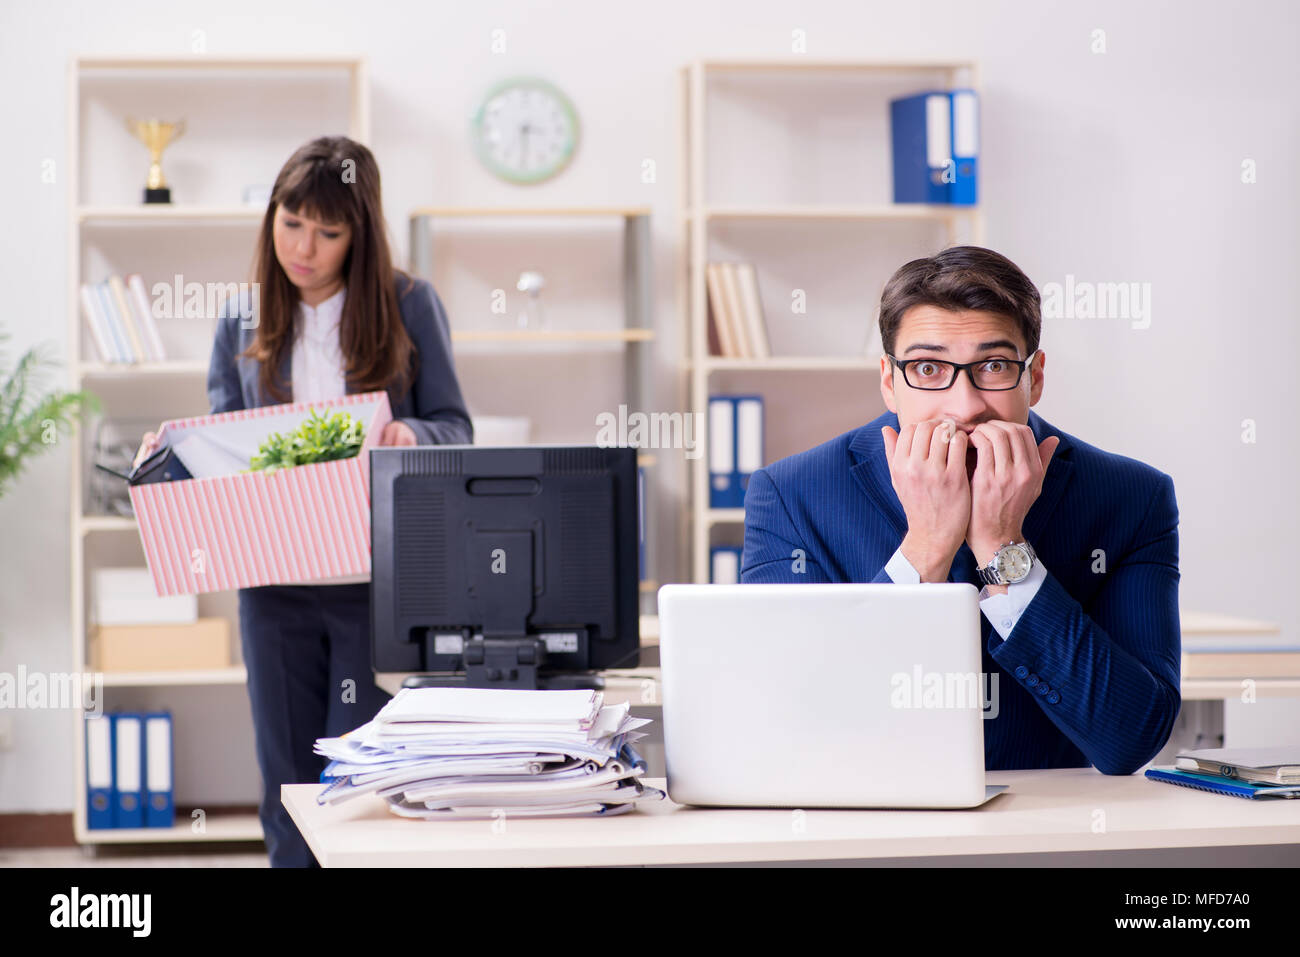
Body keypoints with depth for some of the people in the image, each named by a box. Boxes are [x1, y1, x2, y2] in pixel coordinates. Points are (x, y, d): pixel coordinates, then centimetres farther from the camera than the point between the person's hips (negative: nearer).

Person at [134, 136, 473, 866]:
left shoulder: (410, 306, -1)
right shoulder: (243, 323, 8)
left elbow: (454, 427, 1)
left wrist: (412, 436, -21)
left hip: (381, 579, -3)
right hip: (275, 581, 3)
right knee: (289, 784, 9)